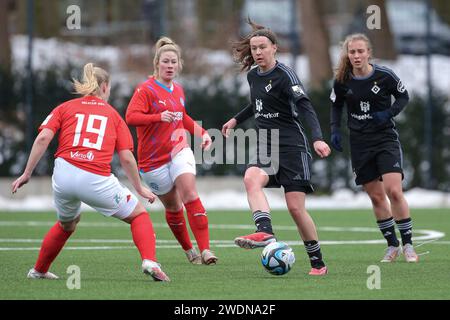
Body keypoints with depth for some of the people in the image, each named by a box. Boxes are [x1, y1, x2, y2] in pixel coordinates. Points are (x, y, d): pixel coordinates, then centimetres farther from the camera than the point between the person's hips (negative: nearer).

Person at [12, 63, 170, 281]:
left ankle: (39, 271, 40)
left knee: (67, 224, 32)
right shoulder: (113, 115, 16)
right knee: (139, 214, 14)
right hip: (97, 180, -3)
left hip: (63, 176, 3)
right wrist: (139, 188, 18)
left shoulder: (64, 108, 17)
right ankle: (149, 262, -9)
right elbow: (126, 158, 7)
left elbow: (43, 138, 1)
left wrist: (27, 174, 4)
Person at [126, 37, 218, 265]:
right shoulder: (146, 90, -11)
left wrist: (202, 133, 17)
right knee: (173, 207, 7)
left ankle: (205, 250, -23)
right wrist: (159, 117, -38)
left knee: (190, 195, -18)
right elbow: (131, 117, -25)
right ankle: (189, 250, 28)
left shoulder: (178, 90, 10)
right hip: (153, 159, -3)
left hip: (179, 150, 3)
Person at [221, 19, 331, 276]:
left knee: (295, 207, -8)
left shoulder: (284, 75, -11)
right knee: (251, 179, -27)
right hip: (266, 148, 6)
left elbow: (305, 106, -22)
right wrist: (236, 120, 34)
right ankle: (266, 233, -44)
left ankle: (318, 263, 6)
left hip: (292, 147, -6)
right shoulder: (253, 76, 11)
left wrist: (318, 138, -35)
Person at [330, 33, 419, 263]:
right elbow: (336, 106, 13)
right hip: (360, 143, 3)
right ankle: (392, 245, 18)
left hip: (386, 138, -3)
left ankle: (407, 244, -4)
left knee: (394, 191, -15)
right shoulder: (342, 81, -4)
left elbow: (403, 96, 3)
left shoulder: (384, 76, -11)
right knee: (376, 197, 6)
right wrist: (335, 130, 0)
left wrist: (389, 113, -14)